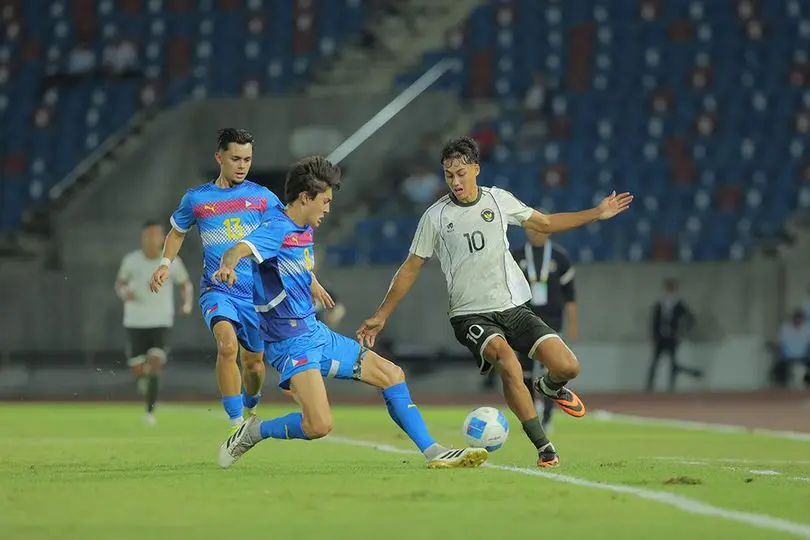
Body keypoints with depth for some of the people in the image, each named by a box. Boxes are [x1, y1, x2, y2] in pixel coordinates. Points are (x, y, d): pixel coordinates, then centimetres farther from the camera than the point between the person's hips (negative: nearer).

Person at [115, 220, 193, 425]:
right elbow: (120, 284, 10)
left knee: (155, 365, -19)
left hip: (161, 323, -1)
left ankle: (150, 411, -7)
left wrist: (187, 303, -9)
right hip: (135, 323, 1)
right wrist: (124, 293, -14)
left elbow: (186, 284, 11)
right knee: (137, 371, -1)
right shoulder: (131, 260, -3)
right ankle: (144, 376, 38)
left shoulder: (172, 261, -3)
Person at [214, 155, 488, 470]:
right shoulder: (277, 229, -18)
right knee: (319, 425, -24)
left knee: (390, 374, 10)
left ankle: (434, 453, 15)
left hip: (316, 333, 10)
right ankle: (253, 432, 1)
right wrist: (228, 265, -59)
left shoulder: (303, 231, 10)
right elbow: (240, 249, -38)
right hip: (292, 343, -10)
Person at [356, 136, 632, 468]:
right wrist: (381, 316, 7)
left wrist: (597, 213, 17)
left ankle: (549, 388, 28)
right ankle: (544, 449, -23)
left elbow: (545, 223, 20)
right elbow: (410, 269, 7)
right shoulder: (435, 217, -2)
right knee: (508, 362, -32)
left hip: (513, 307, 3)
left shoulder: (499, 200, 4)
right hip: (471, 315, -3)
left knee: (567, 367, -12)